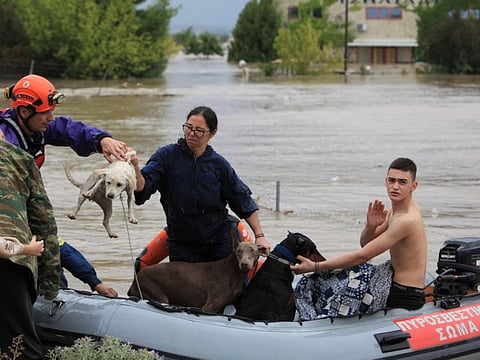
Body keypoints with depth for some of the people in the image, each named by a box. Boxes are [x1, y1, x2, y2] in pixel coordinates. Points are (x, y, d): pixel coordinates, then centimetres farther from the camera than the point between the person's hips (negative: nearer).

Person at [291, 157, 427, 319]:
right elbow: (365, 243, 12)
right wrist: (371, 226, -14)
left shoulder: (407, 220, -24)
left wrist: (315, 267, -19)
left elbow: (362, 255, -22)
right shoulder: (397, 210, 7)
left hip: (404, 295, -10)